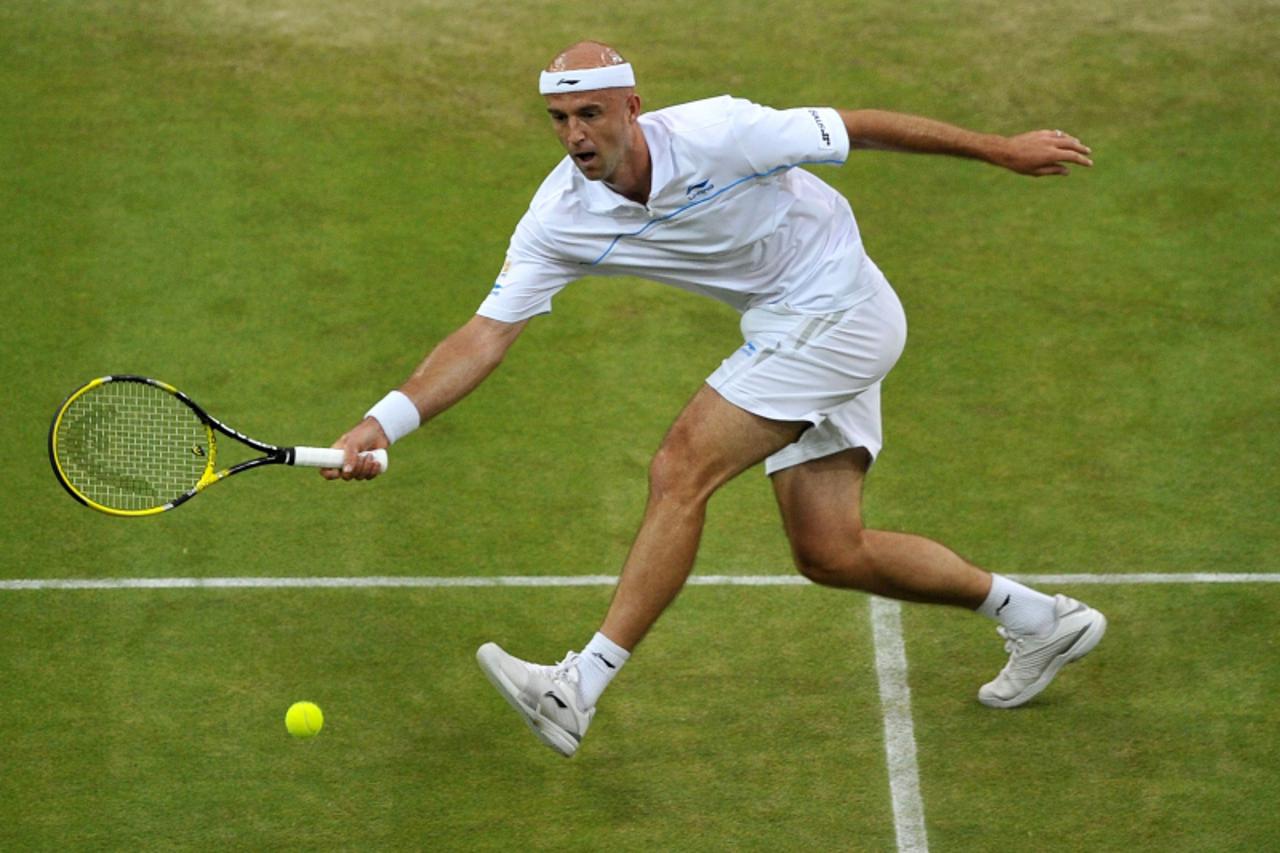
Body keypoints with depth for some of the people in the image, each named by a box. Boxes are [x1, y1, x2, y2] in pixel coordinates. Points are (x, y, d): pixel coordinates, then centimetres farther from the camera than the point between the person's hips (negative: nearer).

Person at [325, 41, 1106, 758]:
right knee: (829, 554, 5)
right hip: (786, 328, 7)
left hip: (837, 304, -7)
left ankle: (579, 691, -17)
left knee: (681, 471, -18)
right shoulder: (560, 219, -10)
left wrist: (1001, 150, -3)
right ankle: (1039, 621, 25)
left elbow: (858, 129, -12)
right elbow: (487, 336, -12)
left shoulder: (716, 134, -24)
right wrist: (384, 422, -26)